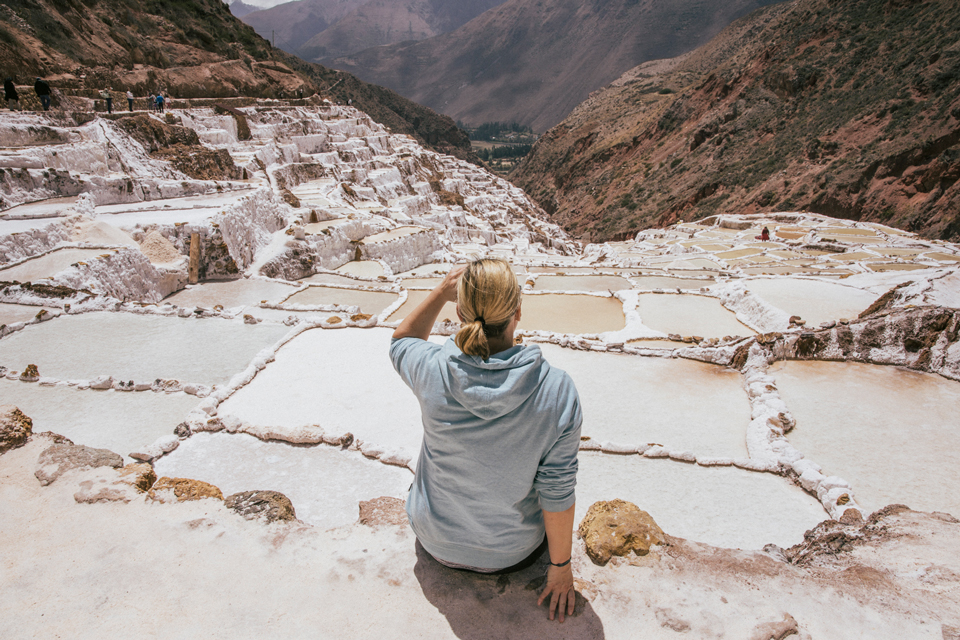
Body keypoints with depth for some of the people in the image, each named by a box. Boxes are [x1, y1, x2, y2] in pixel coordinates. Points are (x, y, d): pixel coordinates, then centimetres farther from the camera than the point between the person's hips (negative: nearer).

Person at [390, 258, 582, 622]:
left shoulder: (432, 370, -27)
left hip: (436, 542, 0)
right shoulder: (557, 391, -29)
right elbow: (557, 493, -20)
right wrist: (560, 567, -4)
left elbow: (402, 340, -1)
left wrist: (440, 293, -14)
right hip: (513, 554, 0)